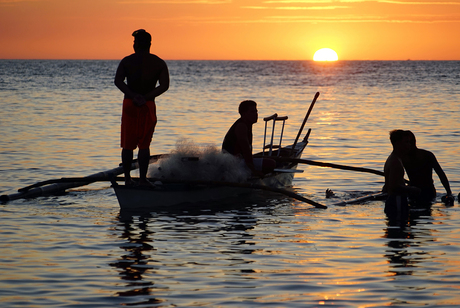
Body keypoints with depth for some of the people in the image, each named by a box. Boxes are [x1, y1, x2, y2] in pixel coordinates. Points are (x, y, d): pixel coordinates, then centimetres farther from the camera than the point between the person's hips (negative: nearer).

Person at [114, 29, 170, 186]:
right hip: (148, 106, 0)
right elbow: (164, 86, -10)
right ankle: (143, 178, 2)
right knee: (144, 144, 6)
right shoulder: (160, 63, 2)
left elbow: (118, 81, -14)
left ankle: (127, 178, 9)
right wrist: (146, 97, -14)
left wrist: (133, 96, -19)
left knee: (128, 144, 8)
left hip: (129, 104, 0)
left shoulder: (127, 61, -1)